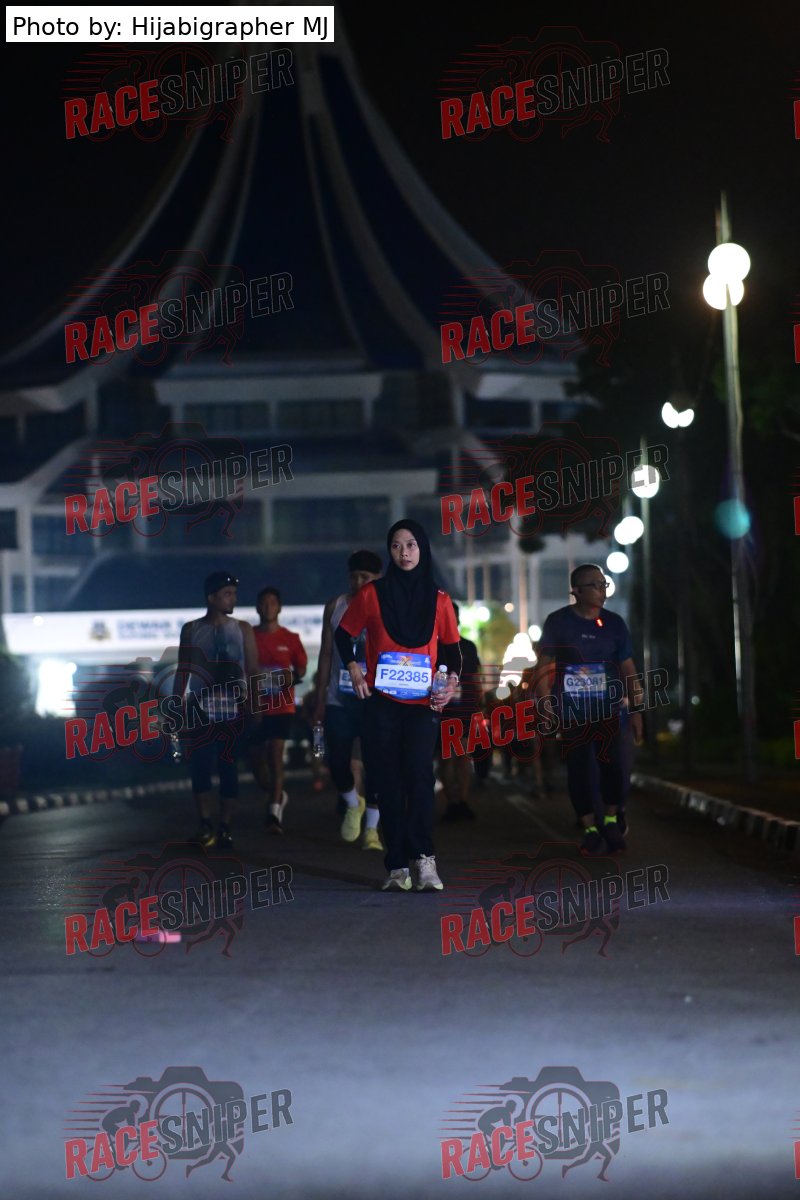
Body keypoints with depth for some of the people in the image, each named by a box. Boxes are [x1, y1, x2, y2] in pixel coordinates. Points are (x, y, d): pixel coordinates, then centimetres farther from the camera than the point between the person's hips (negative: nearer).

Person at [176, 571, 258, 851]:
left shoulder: (242, 629, 6)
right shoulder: (191, 630, 7)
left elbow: (253, 670, 4)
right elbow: (182, 672, 8)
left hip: (233, 707, 0)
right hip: (201, 707, 0)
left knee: (228, 765, 0)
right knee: (200, 765, -5)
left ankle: (225, 827, 6)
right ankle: (205, 825, 0)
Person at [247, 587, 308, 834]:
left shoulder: (290, 638, 5)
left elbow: (301, 668, 9)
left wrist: (293, 677, -13)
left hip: (281, 705, -2)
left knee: (275, 752, -15)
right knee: (254, 757, 6)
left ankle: (274, 812, -16)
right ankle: (278, 796, 33)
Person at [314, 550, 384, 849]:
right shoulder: (335, 607, 7)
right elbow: (326, 655, 9)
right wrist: (320, 698, 5)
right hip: (339, 699, 2)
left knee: (374, 764, -1)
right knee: (337, 762, -2)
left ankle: (372, 829, 8)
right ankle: (353, 804, 28)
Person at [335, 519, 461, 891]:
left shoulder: (438, 600, 7)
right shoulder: (371, 594, 4)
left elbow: (451, 647, 14)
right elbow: (344, 633, 12)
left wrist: (452, 681, -5)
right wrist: (353, 668, -4)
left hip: (423, 703, 0)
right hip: (381, 703, 0)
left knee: (418, 773, -17)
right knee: (389, 782, 2)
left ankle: (424, 860, -18)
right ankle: (397, 868, 4)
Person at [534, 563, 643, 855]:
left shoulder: (614, 623, 5)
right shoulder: (558, 622, -2)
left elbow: (628, 670, 9)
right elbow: (544, 667, 0)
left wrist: (636, 710, 4)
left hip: (607, 712, 1)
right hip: (570, 714, -1)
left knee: (614, 766, -8)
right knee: (579, 771, 1)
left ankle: (611, 821, 15)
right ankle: (590, 829, 15)